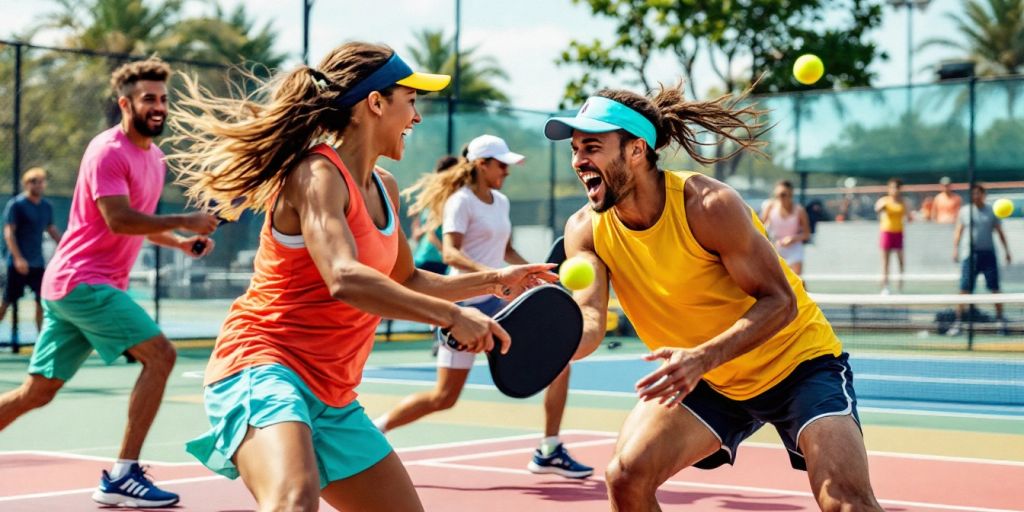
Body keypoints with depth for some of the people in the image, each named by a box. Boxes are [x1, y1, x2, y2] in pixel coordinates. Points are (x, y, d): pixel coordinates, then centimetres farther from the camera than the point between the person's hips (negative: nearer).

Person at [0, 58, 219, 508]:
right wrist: (183, 222, -21)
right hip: (82, 281, -9)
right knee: (159, 354, -16)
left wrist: (177, 243, 9)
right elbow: (119, 220, -24)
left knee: (38, 391, 12)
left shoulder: (154, 158, 16)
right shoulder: (108, 151, -13)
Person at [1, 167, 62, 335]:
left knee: (42, 300, 2)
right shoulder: (16, 204, -9)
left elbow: (52, 230, 20)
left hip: (38, 263, 5)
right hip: (19, 263, -5)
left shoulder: (47, 207, 9)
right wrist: (18, 258, -22)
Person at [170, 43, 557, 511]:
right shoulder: (317, 173, -13)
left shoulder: (383, 188, 14)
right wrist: (451, 316, -30)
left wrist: (493, 280, 24)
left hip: (334, 400, 10)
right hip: (264, 368, -10)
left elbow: (404, 281, 31)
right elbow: (344, 279, -31)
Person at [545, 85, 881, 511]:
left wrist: (702, 358, -39)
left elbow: (779, 301, -25)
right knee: (626, 476, -12)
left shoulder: (707, 205, -26)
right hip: (707, 382, 5)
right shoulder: (586, 230, -10)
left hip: (796, 360, -5)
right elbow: (588, 322, -20)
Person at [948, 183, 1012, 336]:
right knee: (965, 289, -4)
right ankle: (958, 321, -1)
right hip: (970, 254, 0)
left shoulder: (991, 211, 5)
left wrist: (1006, 250, 2)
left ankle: (1000, 318, 9)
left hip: (988, 253, 0)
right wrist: (955, 249, -4)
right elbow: (958, 231, 8)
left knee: (994, 288, 0)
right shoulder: (964, 211, 6)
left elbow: (1000, 232, 8)